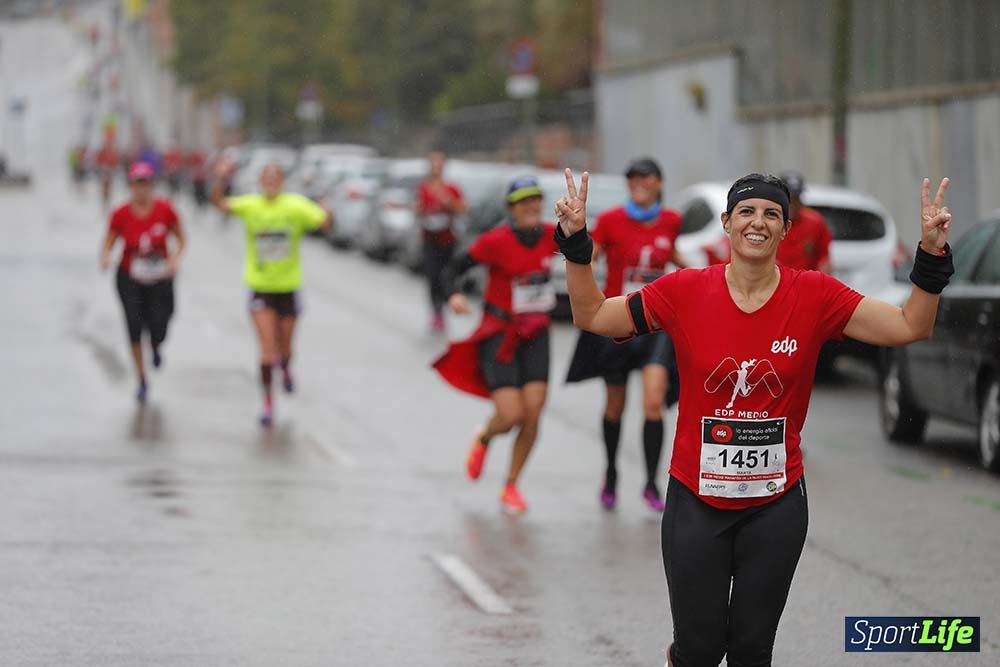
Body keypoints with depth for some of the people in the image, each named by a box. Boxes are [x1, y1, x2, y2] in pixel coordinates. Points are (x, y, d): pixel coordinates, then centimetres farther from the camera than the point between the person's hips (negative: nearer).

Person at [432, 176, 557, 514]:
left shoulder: (551, 235, -2)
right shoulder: (495, 241, -13)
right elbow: (454, 268, -8)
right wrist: (453, 296, -27)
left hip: (535, 334, 4)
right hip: (499, 334, -4)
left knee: (532, 414, -7)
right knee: (511, 416, -12)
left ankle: (511, 487, 10)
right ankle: (483, 439, 26)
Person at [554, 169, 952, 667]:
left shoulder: (815, 296, -6)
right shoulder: (684, 291, -6)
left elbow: (910, 327, -6)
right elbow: (592, 316, 2)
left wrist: (931, 254, -18)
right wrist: (575, 243, -8)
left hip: (776, 504, 1)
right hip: (696, 499, -1)